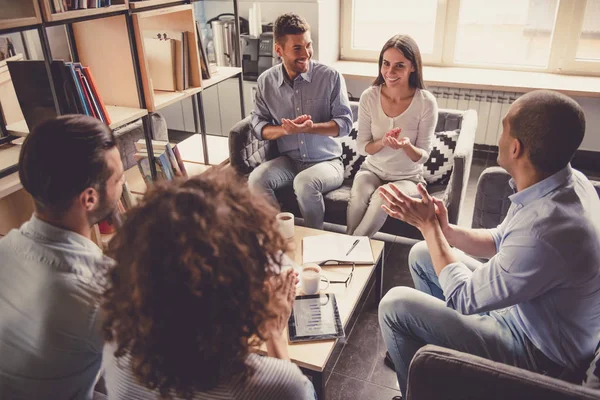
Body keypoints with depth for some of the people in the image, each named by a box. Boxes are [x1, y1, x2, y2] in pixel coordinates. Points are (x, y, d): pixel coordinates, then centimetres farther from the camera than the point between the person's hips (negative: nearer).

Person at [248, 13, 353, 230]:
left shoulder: (331, 77, -8)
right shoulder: (266, 81, 0)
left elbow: (345, 122, -9)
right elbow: (258, 125, 1)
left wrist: (311, 127, -27)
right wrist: (284, 130, -21)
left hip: (327, 161, -3)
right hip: (288, 160, 3)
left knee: (305, 182, -34)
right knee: (256, 179, -26)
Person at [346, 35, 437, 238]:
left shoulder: (426, 102, -15)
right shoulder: (369, 97, -9)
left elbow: (422, 157, -10)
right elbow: (362, 147, -4)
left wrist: (406, 146, -32)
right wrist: (383, 142, -24)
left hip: (407, 177, -1)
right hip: (372, 170, 2)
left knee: (382, 198, -31)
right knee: (357, 198, -30)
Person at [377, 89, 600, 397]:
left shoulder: (545, 231, -40)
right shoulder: (564, 181, -11)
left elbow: (463, 299, -24)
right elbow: (501, 241, 5)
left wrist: (429, 226, -17)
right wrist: (443, 228, -11)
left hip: (541, 352, -8)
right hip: (523, 305, 8)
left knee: (395, 305, -12)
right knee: (421, 255, 13)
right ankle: (439, 344, 33)